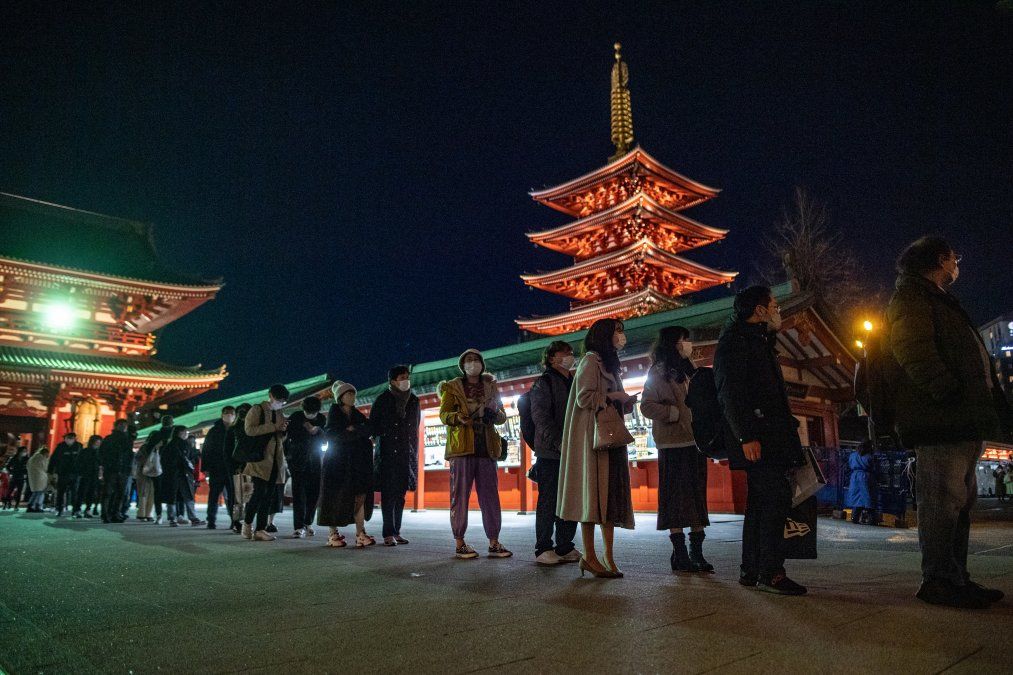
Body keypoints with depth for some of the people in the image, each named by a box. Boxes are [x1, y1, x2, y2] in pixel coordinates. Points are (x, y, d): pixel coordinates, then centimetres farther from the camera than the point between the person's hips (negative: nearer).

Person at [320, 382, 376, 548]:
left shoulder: (357, 415, 15)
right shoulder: (334, 413, 4)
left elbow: (368, 429, -2)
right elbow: (331, 435, -8)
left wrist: (353, 430, -14)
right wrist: (350, 433, -7)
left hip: (357, 462, 3)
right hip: (338, 461, -3)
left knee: (360, 496, -6)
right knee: (336, 497, -2)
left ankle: (360, 534, -8)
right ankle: (333, 534, 6)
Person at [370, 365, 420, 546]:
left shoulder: (414, 401, 11)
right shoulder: (383, 400, 0)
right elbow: (373, 425, 3)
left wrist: (413, 449, 10)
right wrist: (385, 436, -4)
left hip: (407, 455, 4)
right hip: (387, 454, -4)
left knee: (400, 494, 6)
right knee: (389, 493, -7)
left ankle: (396, 532, 12)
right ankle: (388, 533, -5)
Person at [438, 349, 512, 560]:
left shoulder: (491, 387, 18)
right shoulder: (452, 388, 9)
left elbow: (502, 414, 18)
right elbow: (443, 414, 0)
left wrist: (494, 416, -6)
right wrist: (458, 418, -21)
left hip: (486, 447, 3)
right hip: (461, 447, -3)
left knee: (490, 495, 2)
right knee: (460, 494, -3)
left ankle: (494, 542, 7)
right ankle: (459, 543, 4)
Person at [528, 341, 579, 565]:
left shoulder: (576, 384, 20)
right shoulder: (544, 383, 0)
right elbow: (540, 417, -11)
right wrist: (559, 442, -20)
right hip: (551, 452, -6)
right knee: (548, 501, -2)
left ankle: (565, 547, 17)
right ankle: (543, 549, 5)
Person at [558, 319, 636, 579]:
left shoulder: (610, 364, 24)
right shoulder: (591, 360, -4)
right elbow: (584, 397, -14)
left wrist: (627, 401, 5)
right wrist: (612, 395, -10)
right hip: (592, 436, -9)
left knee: (611, 494, 4)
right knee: (592, 492, -8)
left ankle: (609, 555, 5)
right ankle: (590, 556, -4)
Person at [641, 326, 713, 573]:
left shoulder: (689, 371, 18)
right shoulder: (659, 373, -2)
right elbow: (647, 406, -9)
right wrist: (676, 413, -15)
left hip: (694, 441, 7)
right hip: (673, 443, -7)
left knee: (697, 495, 7)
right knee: (676, 496, -3)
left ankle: (696, 551, 13)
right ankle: (680, 553, 3)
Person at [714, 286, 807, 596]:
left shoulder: (760, 343, 24)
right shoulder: (734, 341, -7)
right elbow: (730, 392, -17)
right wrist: (746, 436, -23)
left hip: (767, 439, 10)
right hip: (754, 439, -10)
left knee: (760, 501, 10)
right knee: (777, 496, -13)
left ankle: (751, 570, 16)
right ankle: (770, 571, -7)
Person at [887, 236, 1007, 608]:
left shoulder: (941, 301, 30)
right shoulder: (911, 295, -3)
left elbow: (971, 358, 29)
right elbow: (912, 349, -18)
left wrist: (990, 400, 18)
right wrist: (948, 390, -24)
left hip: (962, 418, 11)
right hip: (939, 420, -11)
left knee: (960, 500, 13)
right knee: (942, 499, -10)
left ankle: (956, 578, 20)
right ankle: (938, 580, -6)